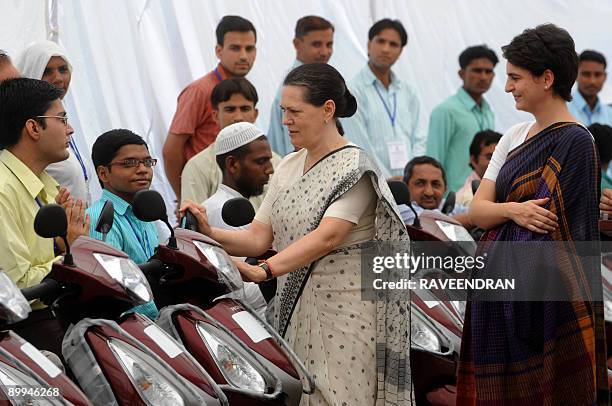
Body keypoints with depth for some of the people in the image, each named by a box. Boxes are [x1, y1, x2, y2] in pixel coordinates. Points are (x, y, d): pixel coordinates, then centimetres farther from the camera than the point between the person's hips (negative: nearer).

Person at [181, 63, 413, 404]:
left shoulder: (354, 169, -9)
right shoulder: (289, 167, 14)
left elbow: (327, 237, -22)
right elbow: (258, 236, 9)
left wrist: (264, 271, -32)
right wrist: (210, 233, -10)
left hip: (344, 311, -6)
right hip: (294, 308, 7)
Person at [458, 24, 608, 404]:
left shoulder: (574, 141, -11)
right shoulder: (515, 136, 12)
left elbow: (559, 229, -15)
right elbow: (478, 210, 7)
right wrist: (512, 210, -13)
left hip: (545, 296, -7)